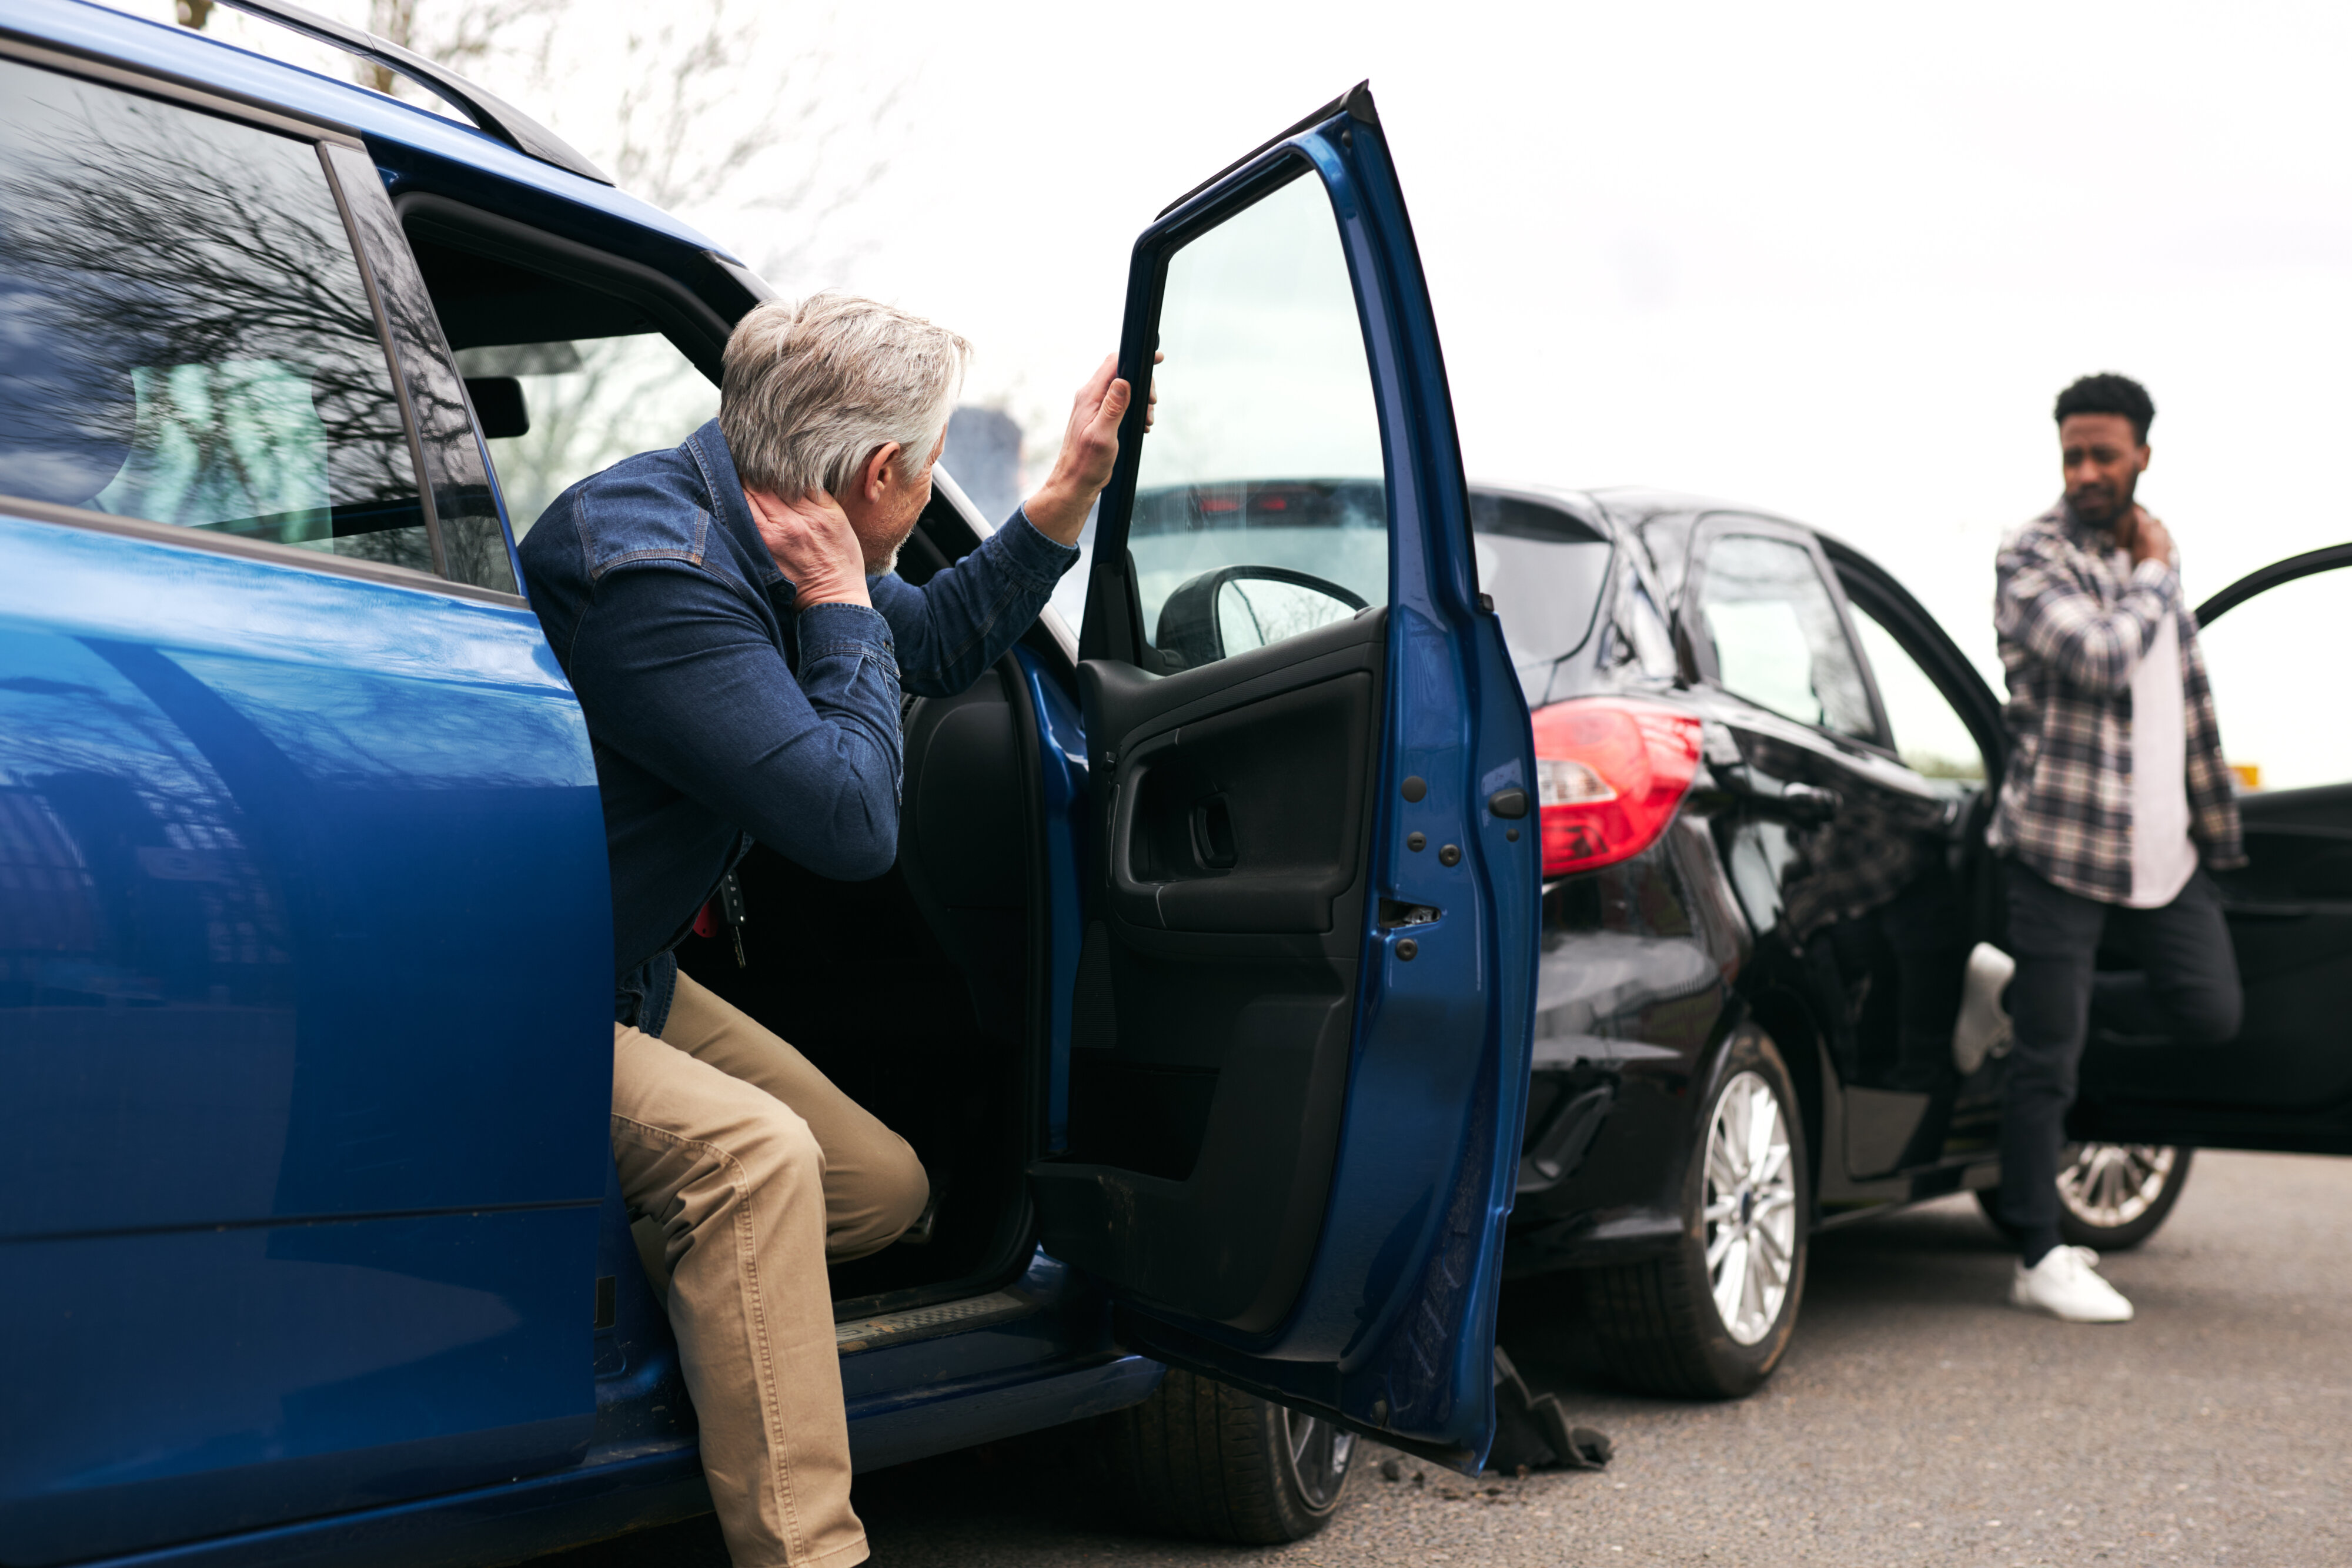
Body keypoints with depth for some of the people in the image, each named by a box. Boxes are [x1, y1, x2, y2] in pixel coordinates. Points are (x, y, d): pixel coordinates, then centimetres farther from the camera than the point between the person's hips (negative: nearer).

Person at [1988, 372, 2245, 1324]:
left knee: (2210, 1013, 1)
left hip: (2159, 843, 7)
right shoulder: (2033, 557, -8)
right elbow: (2098, 658, -24)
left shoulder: (2154, 557, 15)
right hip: (2063, 839, -7)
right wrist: (2154, 576, -7)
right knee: (2045, 1062, -4)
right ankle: (2040, 1261, 5)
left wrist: (2215, 825, 22)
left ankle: (2051, 998, 23)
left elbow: (2189, 698, 21)